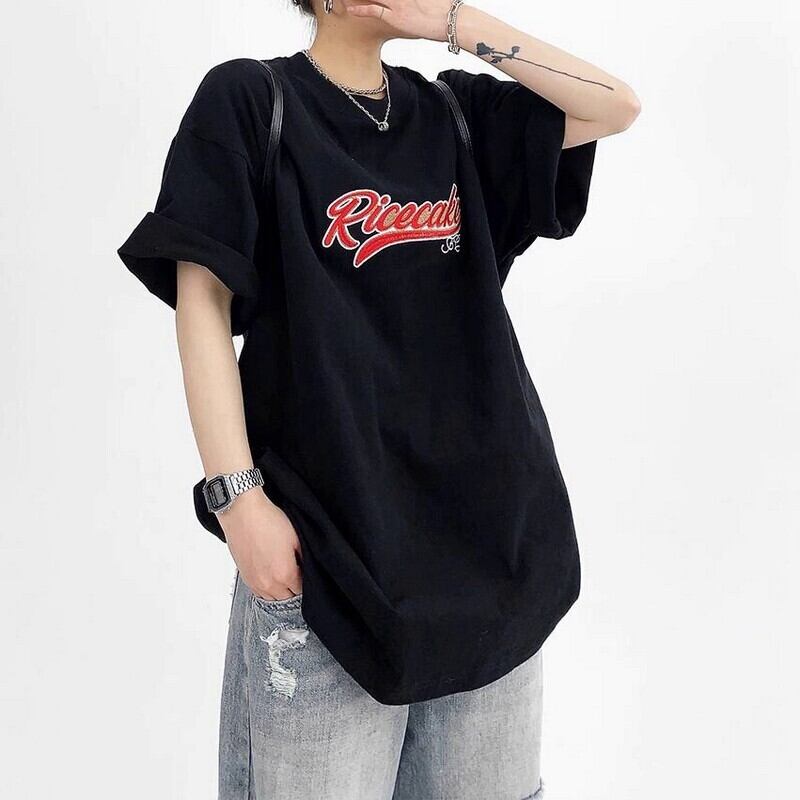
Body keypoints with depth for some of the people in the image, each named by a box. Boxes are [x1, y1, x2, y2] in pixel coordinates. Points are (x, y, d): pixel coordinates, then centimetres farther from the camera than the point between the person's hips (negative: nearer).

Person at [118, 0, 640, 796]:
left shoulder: (453, 112, 12)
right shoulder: (247, 101, -1)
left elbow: (616, 106, 5)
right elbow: (202, 300, -7)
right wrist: (236, 494, -15)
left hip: (490, 517, 5)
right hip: (329, 526, -4)